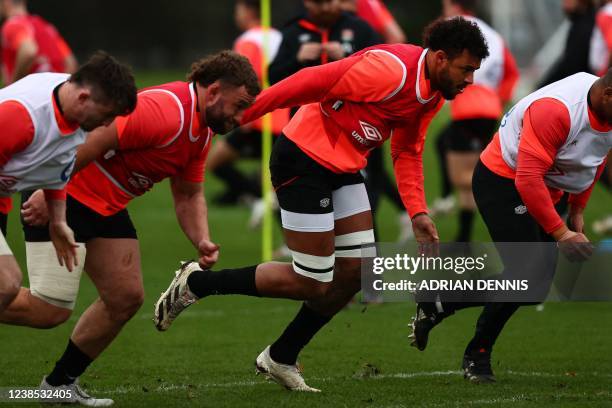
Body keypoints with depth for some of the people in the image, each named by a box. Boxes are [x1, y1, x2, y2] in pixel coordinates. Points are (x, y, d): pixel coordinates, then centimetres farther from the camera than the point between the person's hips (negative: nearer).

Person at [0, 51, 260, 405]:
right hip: (64, 195, -10)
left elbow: (189, 195, 17)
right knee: (50, 310, -15)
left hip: (107, 205, 10)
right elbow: (89, 141, -28)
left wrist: (202, 242, -1)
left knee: (127, 297, 7)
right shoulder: (163, 111, -25)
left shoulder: (201, 134, 8)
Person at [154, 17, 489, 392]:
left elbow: (407, 152, 17)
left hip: (344, 169, 10)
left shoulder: (433, 94, 4)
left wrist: (417, 211, 4)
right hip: (305, 160, -10)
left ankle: (281, 359, 20)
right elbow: (309, 83, -26)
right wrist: (237, 115, -24)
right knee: (312, 283, -6)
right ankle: (196, 283, 8)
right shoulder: (389, 71, -26)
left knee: (356, 272, 5)